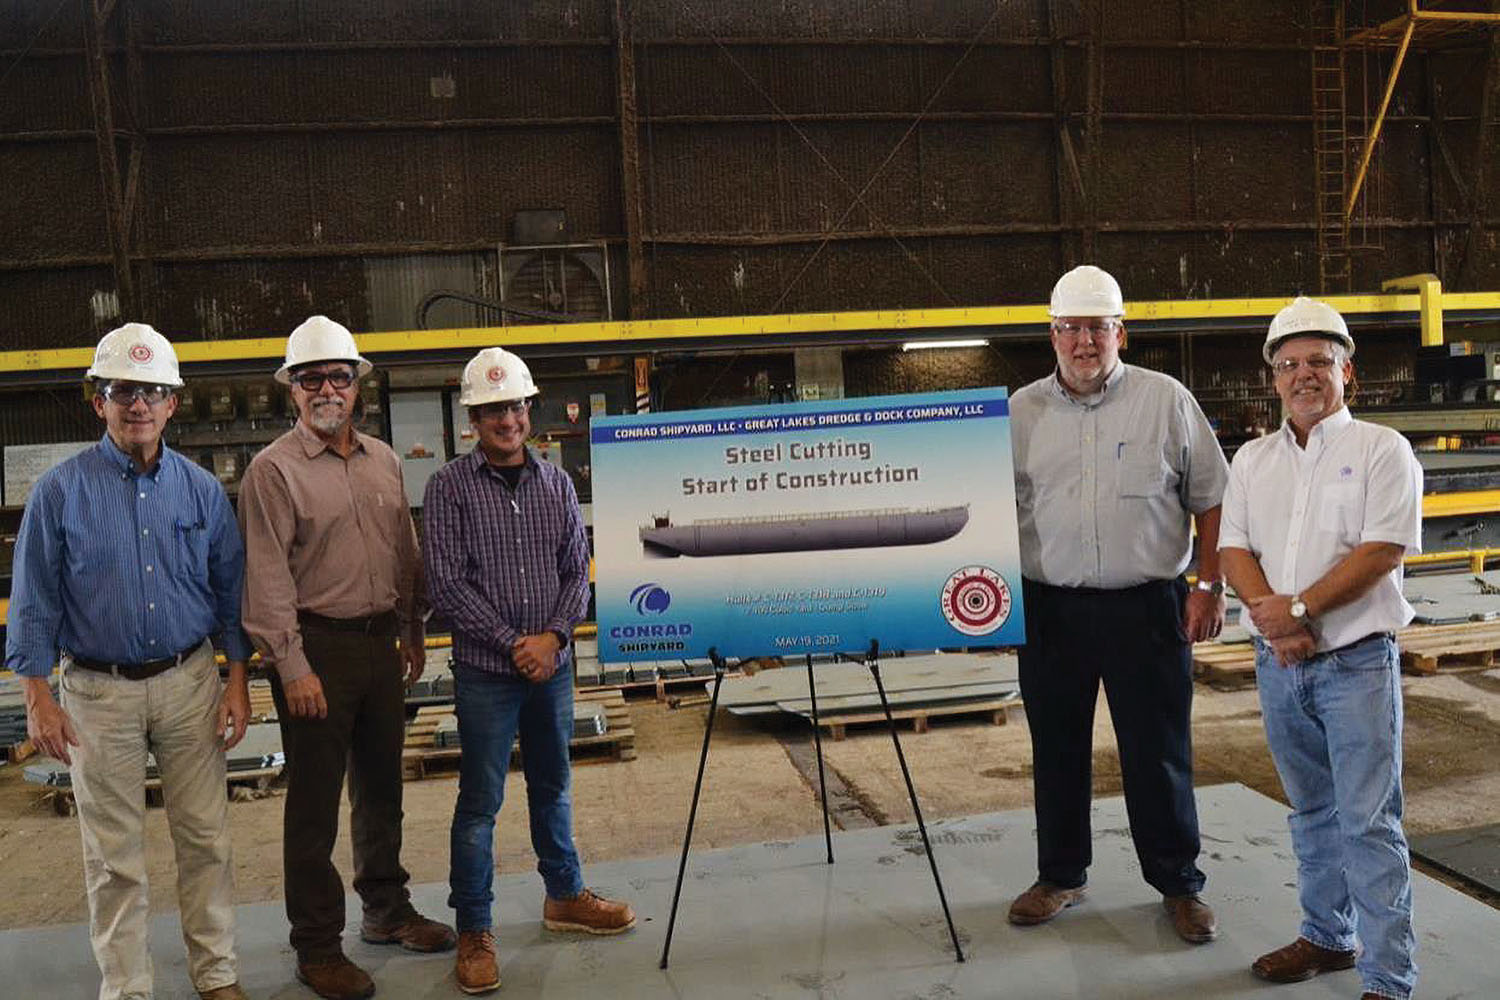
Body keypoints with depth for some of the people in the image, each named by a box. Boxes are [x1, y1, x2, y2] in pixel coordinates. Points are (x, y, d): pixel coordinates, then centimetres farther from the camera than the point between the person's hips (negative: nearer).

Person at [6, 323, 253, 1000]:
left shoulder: (202, 489, 4)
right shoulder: (61, 490, -2)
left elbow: (230, 592, 7)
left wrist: (236, 683, 2)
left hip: (189, 683, 2)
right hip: (99, 691, -1)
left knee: (205, 836, 8)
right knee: (114, 854, 8)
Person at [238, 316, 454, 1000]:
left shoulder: (383, 460, 10)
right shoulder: (273, 470, -9)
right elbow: (267, 577, -13)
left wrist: (413, 630, 16)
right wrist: (293, 666, -16)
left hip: (380, 642, 6)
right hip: (317, 648, -6)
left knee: (381, 785, 17)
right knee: (315, 801, 3)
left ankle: (387, 911, 34)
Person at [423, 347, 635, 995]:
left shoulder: (556, 483, 6)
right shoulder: (449, 487, -6)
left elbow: (577, 571, 5)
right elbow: (447, 583, -10)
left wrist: (553, 635, -10)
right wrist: (512, 643, -14)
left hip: (552, 664, 4)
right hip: (486, 671, -4)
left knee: (553, 787, 18)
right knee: (480, 801, 3)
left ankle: (564, 897, 35)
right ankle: (473, 930, 17)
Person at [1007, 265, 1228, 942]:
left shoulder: (1167, 401, 2)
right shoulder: (1020, 412, 6)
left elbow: (1211, 500, 5)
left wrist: (1209, 587, -1)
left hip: (1147, 605, -2)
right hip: (1049, 607, 2)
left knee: (1159, 752, 6)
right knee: (1056, 750, 12)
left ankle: (1178, 882, 25)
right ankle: (1060, 875, 29)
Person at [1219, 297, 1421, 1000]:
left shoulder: (1382, 449, -3)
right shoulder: (1253, 459, 11)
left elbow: (1383, 550, -13)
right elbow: (1233, 549, 4)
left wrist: (1299, 610, -17)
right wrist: (1270, 616, -13)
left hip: (1356, 660, -5)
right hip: (1278, 665, 5)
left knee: (1369, 822, -3)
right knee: (1313, 812, 17)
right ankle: (1328, 936, 31)